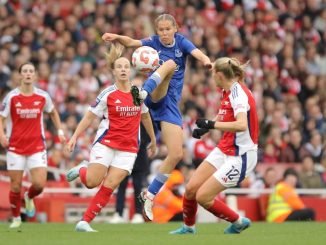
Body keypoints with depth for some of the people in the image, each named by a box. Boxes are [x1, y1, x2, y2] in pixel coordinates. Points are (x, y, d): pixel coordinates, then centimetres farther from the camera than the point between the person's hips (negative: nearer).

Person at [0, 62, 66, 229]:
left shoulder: (43, 96, 0)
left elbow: (53, 112, 19)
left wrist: (60, 131, 11)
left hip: (37, 147, 1)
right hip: (15, 147, -1)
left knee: (39, 184, -11)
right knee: (15, 186, 0)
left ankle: (29, 197, 25)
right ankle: (16, 218, 22)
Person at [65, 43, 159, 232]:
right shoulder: (108, 95, -6)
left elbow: (145, 117, 20)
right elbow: (90, 117, -1)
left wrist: (153, 140, 26)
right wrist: (75, 136, -9)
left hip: (128, 149, 2)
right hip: (106, 144, -2)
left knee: (109, 187, -8)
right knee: (92, 182, -12)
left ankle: (85, 222, -2)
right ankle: (81, 170, 24)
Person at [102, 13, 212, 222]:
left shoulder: (182, 42, 3)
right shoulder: (154, 42, 3)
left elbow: (197, 53, -18)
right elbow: (132, 42, -15)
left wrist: (207, 61, -42)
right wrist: (117, 37, -37)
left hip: (170, 102, 2)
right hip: (154, 96, -2)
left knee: (176, 154, -7)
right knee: (169, 64, -31)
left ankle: (150, 194, 6)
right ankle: (142, 93, -59)